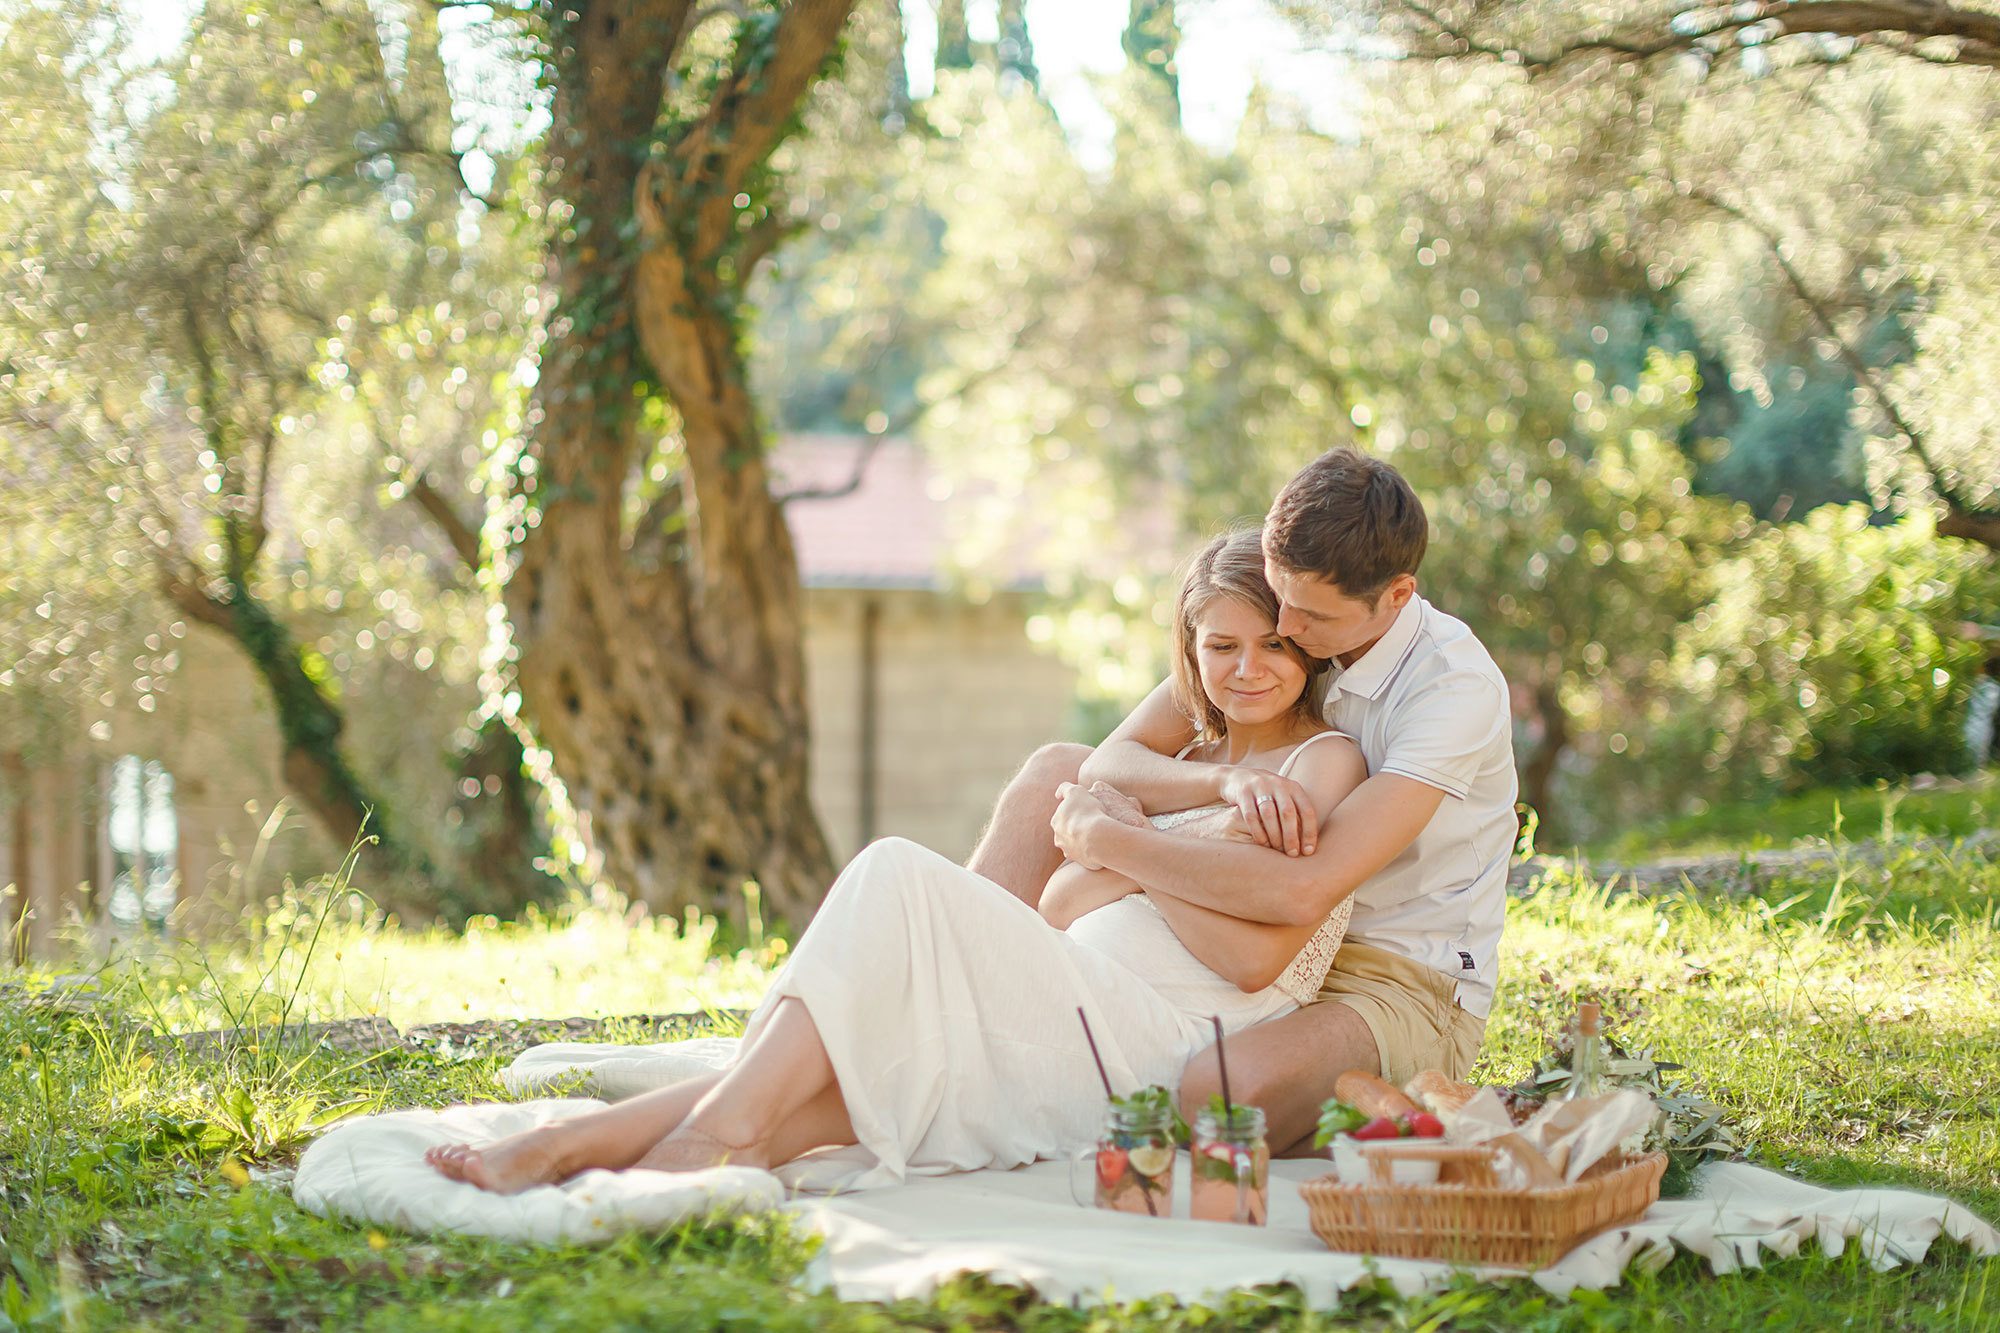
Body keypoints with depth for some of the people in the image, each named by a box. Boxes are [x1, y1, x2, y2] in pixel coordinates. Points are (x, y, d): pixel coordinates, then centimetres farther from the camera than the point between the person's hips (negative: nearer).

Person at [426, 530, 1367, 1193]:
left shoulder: (1321, 762, 7)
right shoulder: (1183, 761, 29)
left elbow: (1257, 956, -7)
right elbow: (1056, 909, 18)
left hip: (1157, 1050, -7)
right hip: (1064, 1034, 7)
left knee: (900, 877, -25)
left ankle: (723, 1127, -33)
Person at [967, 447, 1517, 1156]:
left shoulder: (1456, 687, -24)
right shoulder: (1264, 625, -2)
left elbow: (1305, 889, -35)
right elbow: (1111, 761, -6)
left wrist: (1107, 840, -26)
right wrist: (1228, 779, -28)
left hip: (1407, 990, -7)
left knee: (1221, 1090, -42)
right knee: (1053, 770, 2)